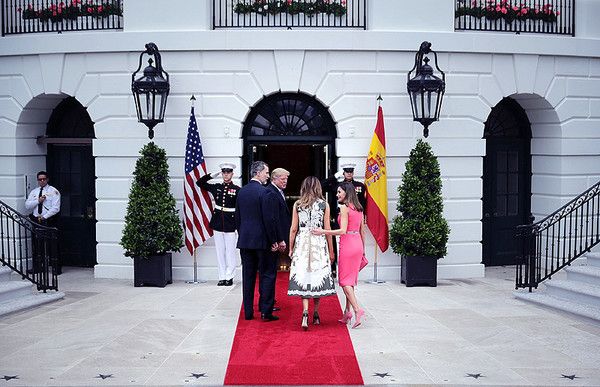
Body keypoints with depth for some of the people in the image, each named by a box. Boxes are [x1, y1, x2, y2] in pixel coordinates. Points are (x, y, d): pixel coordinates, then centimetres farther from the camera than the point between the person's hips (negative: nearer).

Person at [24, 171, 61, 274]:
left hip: (49, 221, -5)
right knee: (37, 245, 5)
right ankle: (38, 267, 12)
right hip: (36, 221, 5)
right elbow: (27, 205, 7)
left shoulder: (53, 191, 0)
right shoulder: (34, 192, 16)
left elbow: (56, 208, -9)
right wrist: (38, 201, -9)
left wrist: (44, 217, -14)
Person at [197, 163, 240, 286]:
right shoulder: (216, 187, 9)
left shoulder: (237, 190, -2)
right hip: (217, 223, 4)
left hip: (230, 224, -4)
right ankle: (222, 277, 14)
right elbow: (200, 183, 14)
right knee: (220, 251, 7)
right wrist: (212, 175, 4)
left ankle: (229, 277, 8)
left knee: (230, 251, 0)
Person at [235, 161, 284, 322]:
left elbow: (237, 217, 13)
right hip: (261, 240, -6)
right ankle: (265, 311, 1)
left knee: (248, 275, 10)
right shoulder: (264, 192, -13)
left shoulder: (241, 191, 8)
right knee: (267, 274, 3)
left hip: (244, 240, 6)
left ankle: (248, 312, 13)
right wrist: (273, 241, -9)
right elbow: (269, 219, -16)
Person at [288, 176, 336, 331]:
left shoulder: (297, 204, 1)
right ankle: (316, 314, 17)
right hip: (319, 243, 0)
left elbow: (293, 229, 1)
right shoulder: (324, 204, -1)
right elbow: (327, 229, 0)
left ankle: (305, 313, -14)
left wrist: (291, 248, 11)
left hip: (302, 244, 0)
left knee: (303, 277, 2)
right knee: (318, 277, 10)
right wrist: (331, 250, 9)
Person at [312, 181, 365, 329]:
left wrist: (323, 232, -16)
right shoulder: (359, 208, 11)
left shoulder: (344, 207, -11)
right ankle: (347, 312, 16)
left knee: (345, 280, -2)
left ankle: (357, 310, -15)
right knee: (350, 279, 13)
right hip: (358, 245, 8)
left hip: (347, 244, -8)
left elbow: (343, 231, -18)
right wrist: (362, 249, 23)